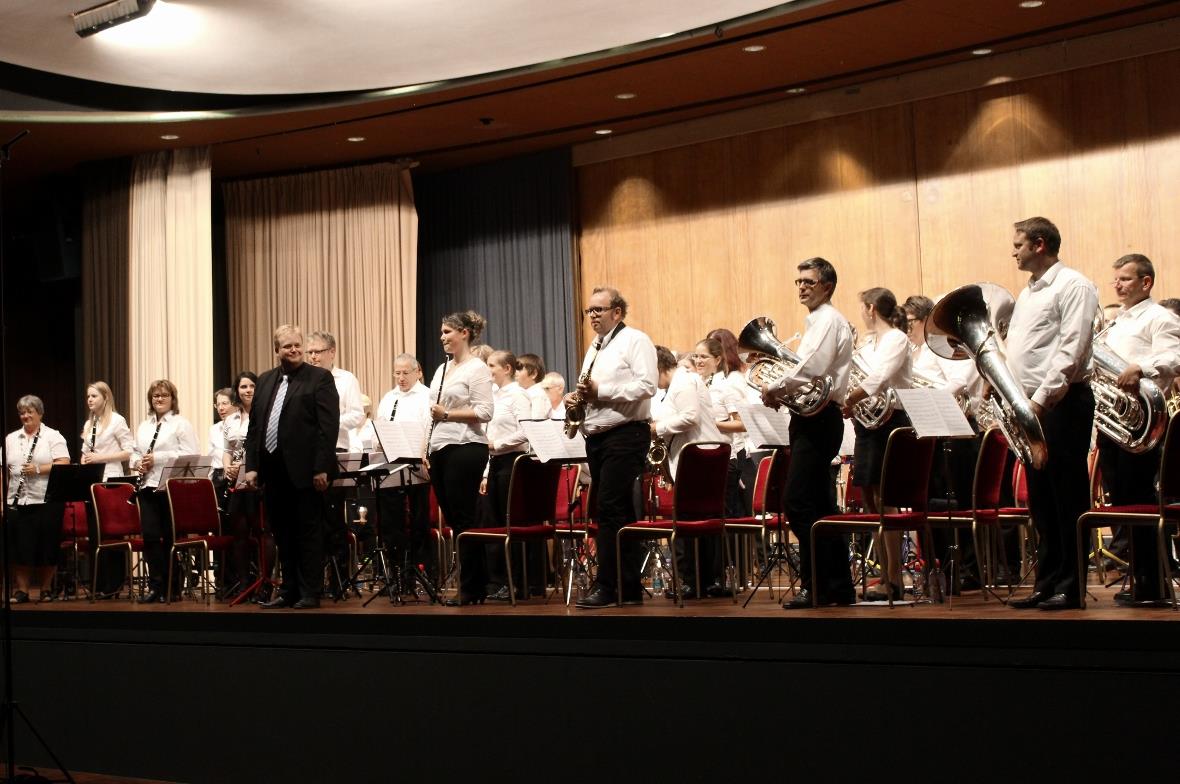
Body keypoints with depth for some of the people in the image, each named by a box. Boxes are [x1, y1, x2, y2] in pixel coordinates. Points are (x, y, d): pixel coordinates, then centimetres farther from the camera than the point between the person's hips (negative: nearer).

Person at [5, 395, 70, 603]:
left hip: (46, 501, -3)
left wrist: (39, 469, -19)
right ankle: (21, 590, 9)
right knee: (20, 547, 1)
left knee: (47, 547, 1)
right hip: (17, 502, 3)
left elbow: (64, 464, -8)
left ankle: (45, 589, 13)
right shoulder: (10, 439, 14)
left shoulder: (53, 436, 2)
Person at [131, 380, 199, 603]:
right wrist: (138, 463, -2)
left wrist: (157, 458, -16)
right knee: (150, 536, -1)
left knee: (170, 538, 0)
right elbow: (135, 453, 22)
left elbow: (190, 455, -12)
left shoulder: (181, 424, -1)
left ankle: (171, 587, 9)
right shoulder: (143, 426, 19)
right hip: (148, 487, 5)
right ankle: (155, 585, 6)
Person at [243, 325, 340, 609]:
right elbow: (254, 426, 15)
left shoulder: (320, 378, -3)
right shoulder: (265, 380, 14)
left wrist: (321, 468, -16)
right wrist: (251, 466, 6)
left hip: (304, 470, -6)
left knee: (309, 533, 2)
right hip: (273, 470, 6)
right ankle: (288, 590, 21)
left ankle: (310, 593, 8)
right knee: (282, 534, 12)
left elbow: (329, 426, -10)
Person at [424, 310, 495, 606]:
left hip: (465, 449, -8)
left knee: (463, 519, -5)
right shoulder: (442, 369, 18)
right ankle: (474, 584, 14)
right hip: (440, 450, 8)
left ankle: (471, 589, 2)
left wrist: (447, 413, -16)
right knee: (452, 518, 8)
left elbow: (484, 412, -15)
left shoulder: (477, 368, -7)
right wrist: (427, 449, 12)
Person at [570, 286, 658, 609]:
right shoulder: (594, 349, 21)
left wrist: (601, 391, -19)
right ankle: (629, 587, 13)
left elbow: (647, 385, -17)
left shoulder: (635, 340, -5)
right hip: (597, 437, 9)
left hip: (625, 435, -9)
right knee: (618, 512, 9)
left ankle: (607, 586, -11)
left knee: (611, 509, -13)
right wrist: (577, 398, 4)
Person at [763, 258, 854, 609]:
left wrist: (775, 388, -12)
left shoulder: (829, 319, -9)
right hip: (811, 418, 11)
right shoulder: (816, 322, 21)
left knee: (797, 501, -13)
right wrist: (782, 391, 4)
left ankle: (816, 585, -10)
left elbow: (812, 368, -23)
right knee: (819, 506, 10)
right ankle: (838, 586, 14)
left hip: (818, 418, -11)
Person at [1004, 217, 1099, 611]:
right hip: (1029, 406, 9)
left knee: (1068, 499, -3)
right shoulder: (1027, 293, 20)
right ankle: (1047, 583, 16)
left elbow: (1071, 351, -17)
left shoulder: (1072, 286, -8)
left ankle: (1071, 586, 2)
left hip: (1062, 403, -9)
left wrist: (1042, 399, -21)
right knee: (1041, 500, 11)